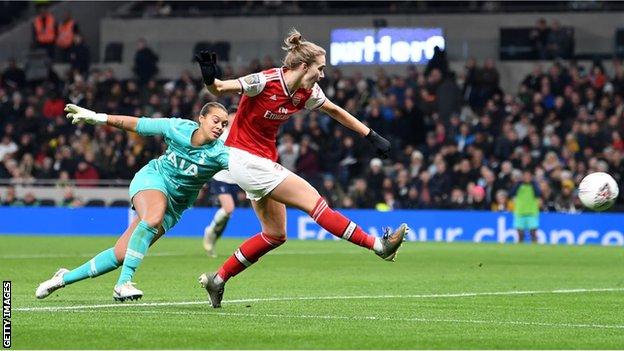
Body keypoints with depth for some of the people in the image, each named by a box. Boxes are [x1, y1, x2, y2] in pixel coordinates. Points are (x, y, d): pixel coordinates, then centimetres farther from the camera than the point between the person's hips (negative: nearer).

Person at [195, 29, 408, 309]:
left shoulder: (306, 94, 0)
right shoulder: (265, 82, -21)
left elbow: (336, 112, 15)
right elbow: (218, 89, -16)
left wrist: (372, 136, 14)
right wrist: (209, 78, -39)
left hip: (265, 161, 9)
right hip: (245, 158, -9)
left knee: (275, 235, 9)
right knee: (314, 201, -13)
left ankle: (217, 280, 17)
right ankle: (379, 246, -13)